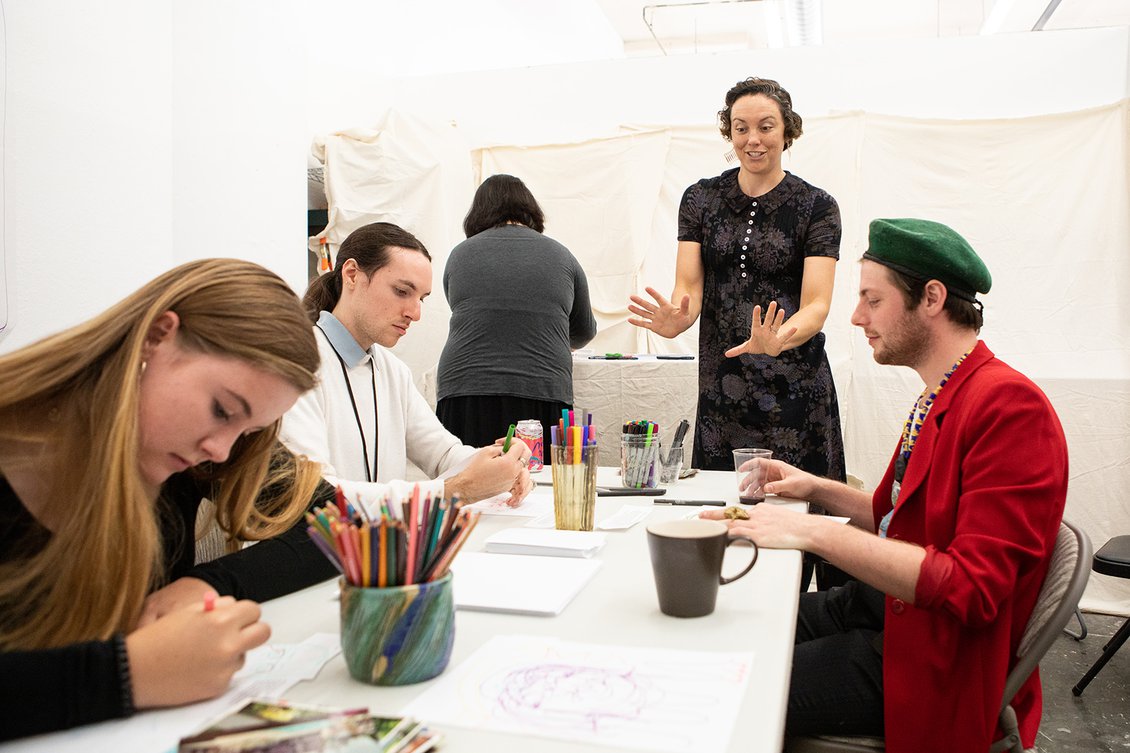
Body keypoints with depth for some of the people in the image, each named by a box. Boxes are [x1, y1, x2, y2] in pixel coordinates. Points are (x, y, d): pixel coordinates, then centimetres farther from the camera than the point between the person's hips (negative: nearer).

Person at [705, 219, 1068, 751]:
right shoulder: (939, 399, 9)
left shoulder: (1010, 406, -21)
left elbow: (971, 587, -27)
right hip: (883, 604, 9)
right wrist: (816, 489, 7)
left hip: (933, 657, -9)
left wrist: (815, 532, -28)